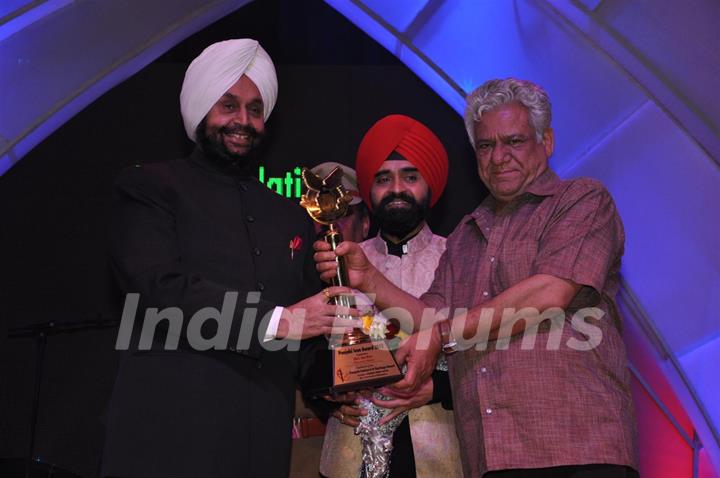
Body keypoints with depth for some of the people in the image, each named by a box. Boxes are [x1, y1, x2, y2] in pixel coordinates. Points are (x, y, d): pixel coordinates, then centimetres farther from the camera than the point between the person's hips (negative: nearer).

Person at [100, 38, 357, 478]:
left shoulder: (293, 218, 19)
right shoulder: (151, 188, 3)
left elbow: (312, 323, 21)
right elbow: (161, 287, -12)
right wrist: (278, 320, -16)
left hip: (264, 441, 5)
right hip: (170, 436, -4)